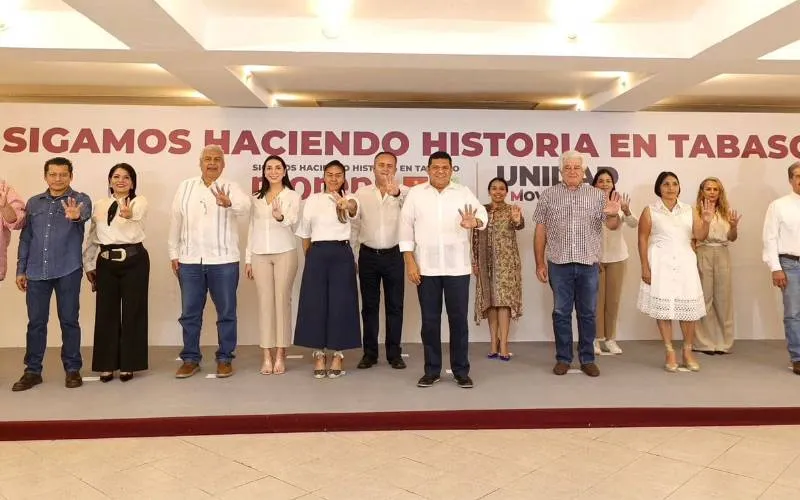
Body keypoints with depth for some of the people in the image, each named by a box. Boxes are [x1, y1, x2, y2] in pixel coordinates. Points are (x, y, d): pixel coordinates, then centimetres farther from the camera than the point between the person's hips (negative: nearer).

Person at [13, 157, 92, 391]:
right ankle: (33, 371, 19)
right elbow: (25, 238, 14)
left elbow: (85, 212, -26)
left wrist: (76, 214, -50)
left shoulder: (80, 199, -1)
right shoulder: (33, 203, 12)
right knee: (36, 322, 8)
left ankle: (73, 369, 15)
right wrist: (20, 269, 10)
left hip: (68, 271, -3)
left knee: (69, 320, 4)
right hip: (36, 272, 4)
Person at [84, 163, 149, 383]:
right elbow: (92, 237, 13)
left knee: (132, 311, 2)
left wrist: (130, 214, -52)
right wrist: (89, 265, 10)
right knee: (106, 312, 6)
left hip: (134, 260, -3)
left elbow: (137, 213, -28)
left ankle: (128, 364, 13)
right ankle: (107, 364, 17)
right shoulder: (99, 205, 11)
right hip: (106, 262, 4)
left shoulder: (139, 202, -2)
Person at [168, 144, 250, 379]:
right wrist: (174, 253, 7)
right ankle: (190, 359, 21)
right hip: (190, 260, 3)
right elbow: (175, 221, 10)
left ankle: (225, 359, 16)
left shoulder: (231, 187, -1)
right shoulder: (185, 187, 9)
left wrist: (229, 203, -44)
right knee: (190, 313, 9)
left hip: (223, 260, -2)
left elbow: (245, 206, -22)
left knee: (226, 312, 5)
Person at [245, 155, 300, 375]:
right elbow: (252, 229, 13)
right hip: (260, 255, 3)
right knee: (265, 302, 2)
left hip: (285, 253, -3)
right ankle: (267, 355, 6)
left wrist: (280, 216, -40)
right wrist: (248, 258, 9)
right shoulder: (256, 198, 12)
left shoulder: (292, 195, 0)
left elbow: (292, 220, -18)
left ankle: (280, 355, 5)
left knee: (282, 301, -1)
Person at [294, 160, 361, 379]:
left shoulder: (348, 198, 2)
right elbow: (305, 232, 12)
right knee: (315, 303, 2)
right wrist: (309, 257, 7)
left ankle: (338, 355, 12)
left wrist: (347, 206, -47)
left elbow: (354, 207, -24)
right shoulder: (313, 200, 9)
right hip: (317, 254, 2)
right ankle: (319, 355, 14)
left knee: (341, 303, 0)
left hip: (342, 254, -2)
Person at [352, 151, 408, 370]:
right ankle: (369, 353, 18)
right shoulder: (361, 193, 4)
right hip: (368, 255, 1)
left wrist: (396, 193, -45)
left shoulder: (403, 193, -2)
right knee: (369, 306, 8)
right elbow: (354, 225, 7)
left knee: (395, 305, 5)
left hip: (393, 255, -1)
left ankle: (394, 353, 16)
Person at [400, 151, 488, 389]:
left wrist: (474, 222, -34)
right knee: (430, 320, 8)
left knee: (458, 319, 4)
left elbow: (482, 213, -10)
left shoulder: (464, 193, 5)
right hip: (426, 267, 0)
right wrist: (410, 262, -6)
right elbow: (406, 228, 1)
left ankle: (461, 371, 16)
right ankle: (432, 370, 20)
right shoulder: (415, 193, 4)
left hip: (457, 267, 0)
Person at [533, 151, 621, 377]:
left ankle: (587, 359, 20)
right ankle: (563, 359, 18)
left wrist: (613, 214, -20)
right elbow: (540, 231, 4)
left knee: (588, 313, 8)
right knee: (561, 312, 7)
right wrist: (540, 263, 0)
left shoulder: (597, 195, 7)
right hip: (559, 264, -1)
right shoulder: (549, 195, 4)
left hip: (588, 264, 1)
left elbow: (612, 226, 4)